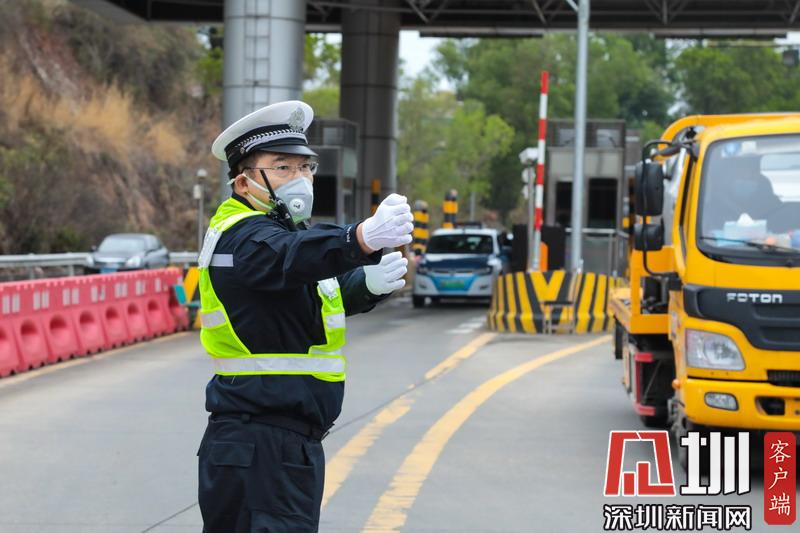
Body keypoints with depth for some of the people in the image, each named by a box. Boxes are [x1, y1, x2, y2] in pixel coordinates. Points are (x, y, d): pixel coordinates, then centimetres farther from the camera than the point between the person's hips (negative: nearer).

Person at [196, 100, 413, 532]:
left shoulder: (280, 228, 17)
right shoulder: (242, 237, -14)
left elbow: (327, 293, 25)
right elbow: (291, 256, -37)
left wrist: (368, 284, 1)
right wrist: (363, 238, -56)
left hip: (290, 443, 10)